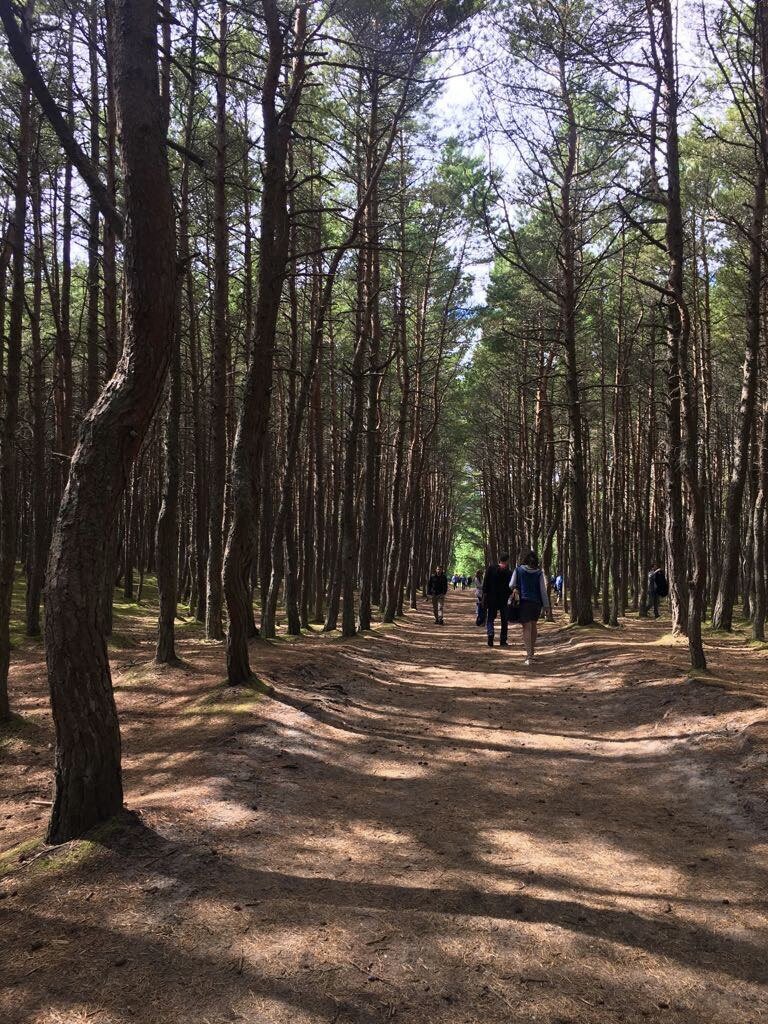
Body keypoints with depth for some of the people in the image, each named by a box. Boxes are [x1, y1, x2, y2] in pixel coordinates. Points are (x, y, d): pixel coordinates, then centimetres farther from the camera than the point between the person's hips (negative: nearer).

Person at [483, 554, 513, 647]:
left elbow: (485, 583, -6)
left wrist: (485, 594, -1)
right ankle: (503, 641, 11)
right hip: (505, 600, 0)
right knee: (504, 621, 12)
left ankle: (490, 634, -15)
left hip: (491, 599, 1)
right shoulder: (509, 572, -7)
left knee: (490, 619, 10)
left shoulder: (490, 569, -5)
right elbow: (511, 587, -3)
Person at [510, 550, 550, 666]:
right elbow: (543, 590, -4)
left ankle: (529, 655, -14)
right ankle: (532, 649, 35)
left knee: (526, 628, -2)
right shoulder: (539, 573, -2)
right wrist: (546, 605, 1)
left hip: (523, 601, -1)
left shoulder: (518, 570, -2)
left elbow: (511, 585, 1)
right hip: (536, 602, 2)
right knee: (534, 625, 21)